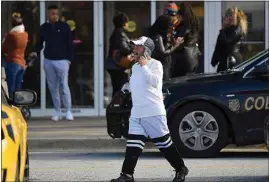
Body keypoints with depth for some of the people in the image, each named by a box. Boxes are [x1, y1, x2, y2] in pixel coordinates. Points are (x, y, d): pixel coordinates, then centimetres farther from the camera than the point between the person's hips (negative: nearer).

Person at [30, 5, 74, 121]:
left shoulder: (64, 27, -1)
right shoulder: (44, 28, 9)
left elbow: (70, 44, 0)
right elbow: (40, 42, 17)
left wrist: (69, 59, -6)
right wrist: (36, 52, -2)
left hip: (62, 60, -4)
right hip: (48, 61, 4)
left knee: (64, 86, -9)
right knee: (53, 87, 5)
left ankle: (68, 111, -4)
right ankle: (57, 111, 11)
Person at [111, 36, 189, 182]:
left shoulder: (155, 64, -5)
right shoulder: (135, 67, 18)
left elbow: (154, 81, -22)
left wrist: (144, 66, -17)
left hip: (153, 113, -7)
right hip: (136, 114, 7)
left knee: (164, 142, -1)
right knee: (133, 144, -1)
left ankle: (181, 169, 11)